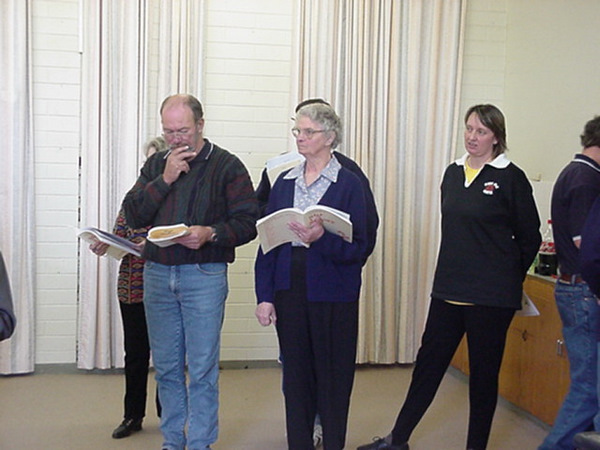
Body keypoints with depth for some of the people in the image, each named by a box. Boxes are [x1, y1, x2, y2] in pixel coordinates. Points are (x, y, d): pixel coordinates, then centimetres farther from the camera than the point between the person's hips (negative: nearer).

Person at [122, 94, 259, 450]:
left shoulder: (226, 165, 0)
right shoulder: (156, 165, 13)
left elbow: (248, 222, -5)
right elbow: (133, 216, 2)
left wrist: (210, 233, -21)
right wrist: (165, 179, -8)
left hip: (204, 276, -4)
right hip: (157, 274, 4)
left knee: (202, 369, -1)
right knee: (166, 367, 12)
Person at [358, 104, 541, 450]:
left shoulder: (510, 178, -8)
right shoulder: (454, 173, 9)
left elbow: (530, 237, -1)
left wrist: (509, 276, 6)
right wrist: (457, 268, 15)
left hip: (491, 296, -5)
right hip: (450, 289, 5)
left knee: (484, 372, 7)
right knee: (429, 362, 11)